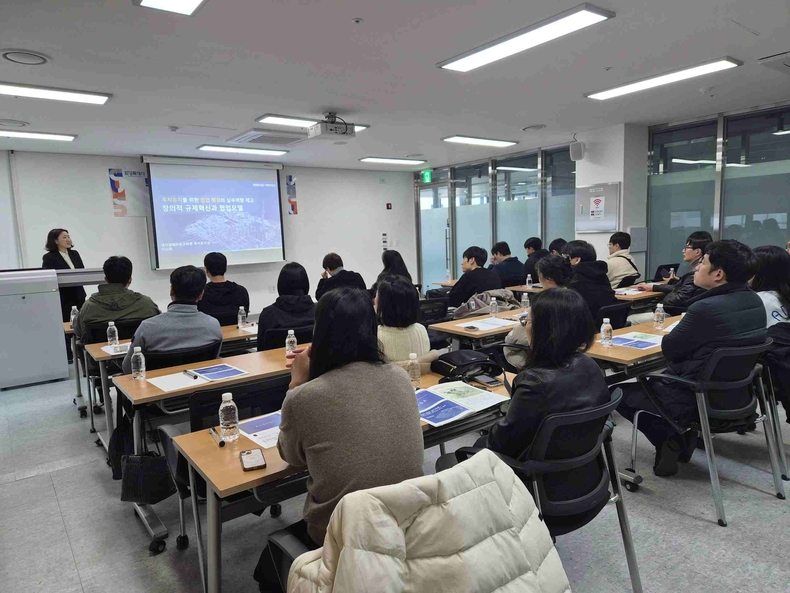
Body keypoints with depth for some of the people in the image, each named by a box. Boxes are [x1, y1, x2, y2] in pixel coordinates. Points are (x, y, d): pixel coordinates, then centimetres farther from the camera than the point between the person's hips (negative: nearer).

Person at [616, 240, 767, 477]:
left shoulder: (707, 308, -28)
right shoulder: (755, 302, 0)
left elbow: (669, 349, -14)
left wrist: (670, 335, 5)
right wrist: (681, 332, 4)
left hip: (698, 399, -8)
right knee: (655, 379, 31)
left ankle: (669, 442, 6)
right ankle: (683, 435, 19)